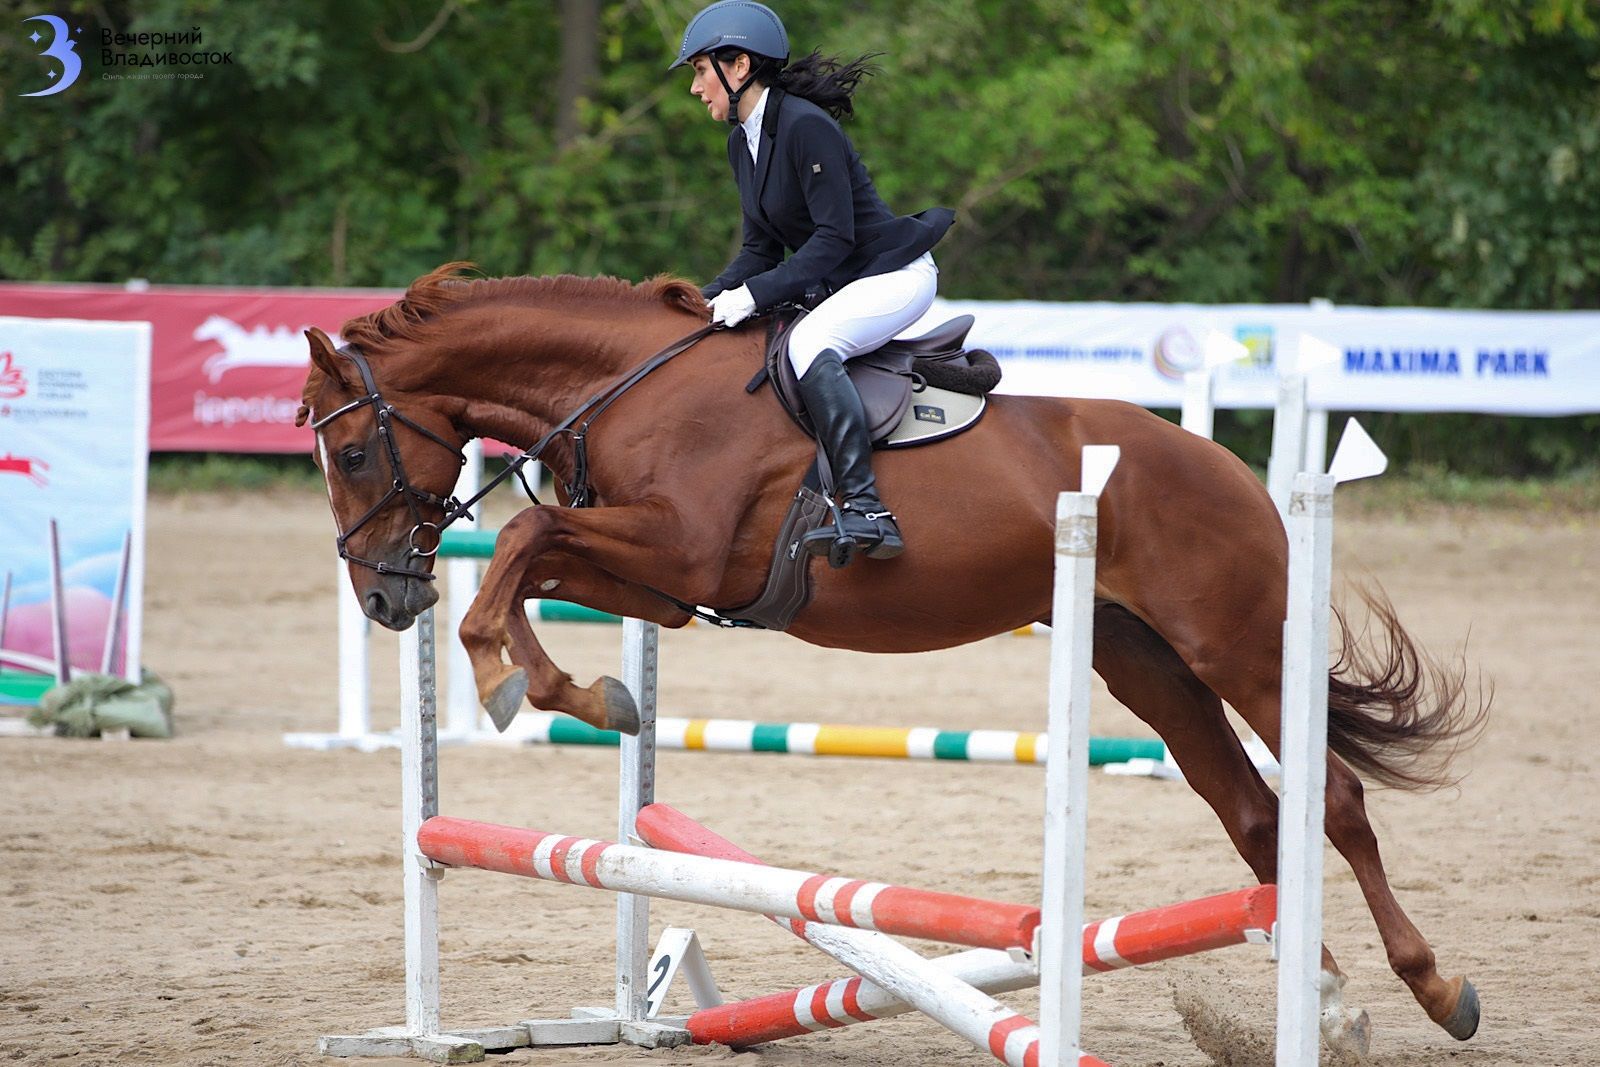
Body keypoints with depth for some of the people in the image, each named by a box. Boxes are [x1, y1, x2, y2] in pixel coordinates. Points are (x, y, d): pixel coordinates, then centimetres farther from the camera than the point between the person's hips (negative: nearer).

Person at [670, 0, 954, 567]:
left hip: (896, 275, -10)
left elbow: (833, 237, -24)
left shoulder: (805, 126, -20)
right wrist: (711, 300, -4)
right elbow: (763, 248, 12)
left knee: (809, 343, -34)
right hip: (839, 287, 10)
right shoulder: (742, 143, 8)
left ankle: (866, 511, -41)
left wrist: (755, 294, -26)